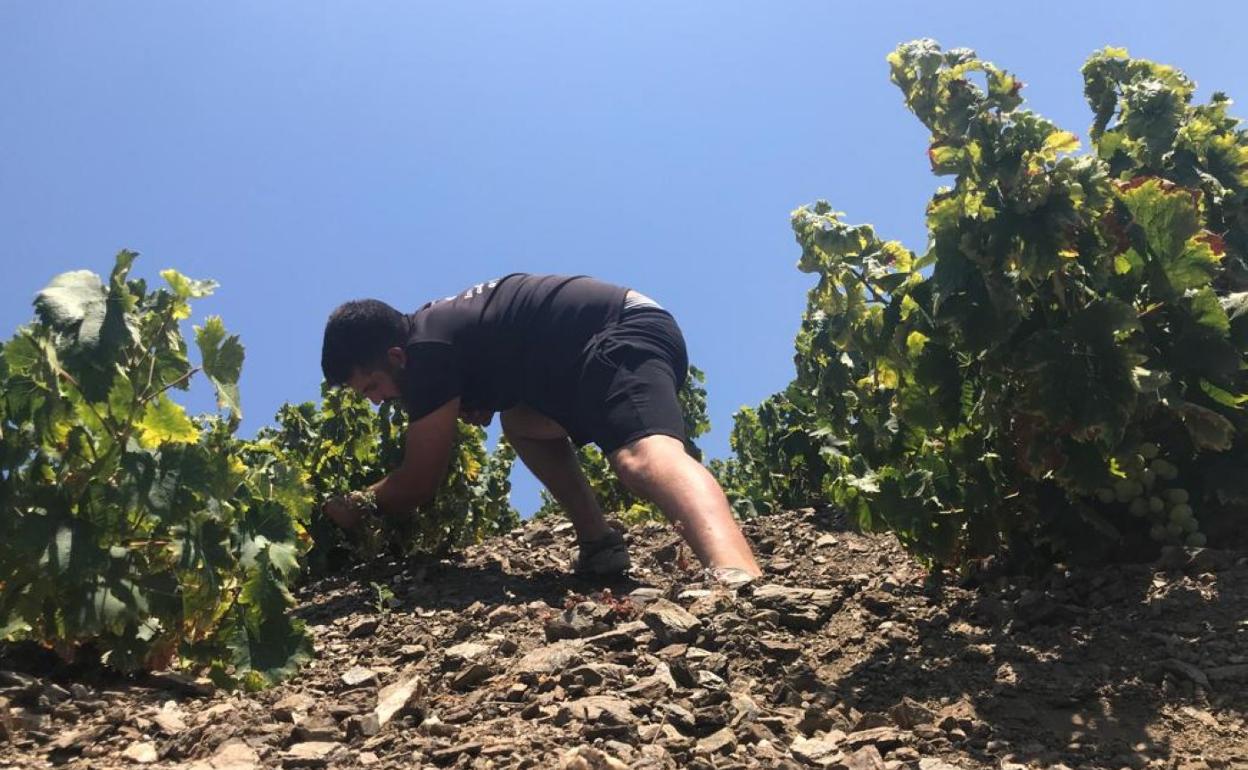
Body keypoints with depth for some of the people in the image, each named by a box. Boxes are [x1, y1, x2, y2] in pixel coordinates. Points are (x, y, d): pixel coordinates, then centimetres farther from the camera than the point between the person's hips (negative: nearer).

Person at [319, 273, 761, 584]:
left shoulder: (428, 349, -10)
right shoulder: (434, 324, 19)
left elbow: (419, 482, -4)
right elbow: (480, 409, 38)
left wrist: (356, 505, 14)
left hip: (624, 339, -11)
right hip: (623, 333, 11)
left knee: (642, 457, -36)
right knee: (521, 422, 26)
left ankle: (739, 584, -64)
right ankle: (599, 543, 12)